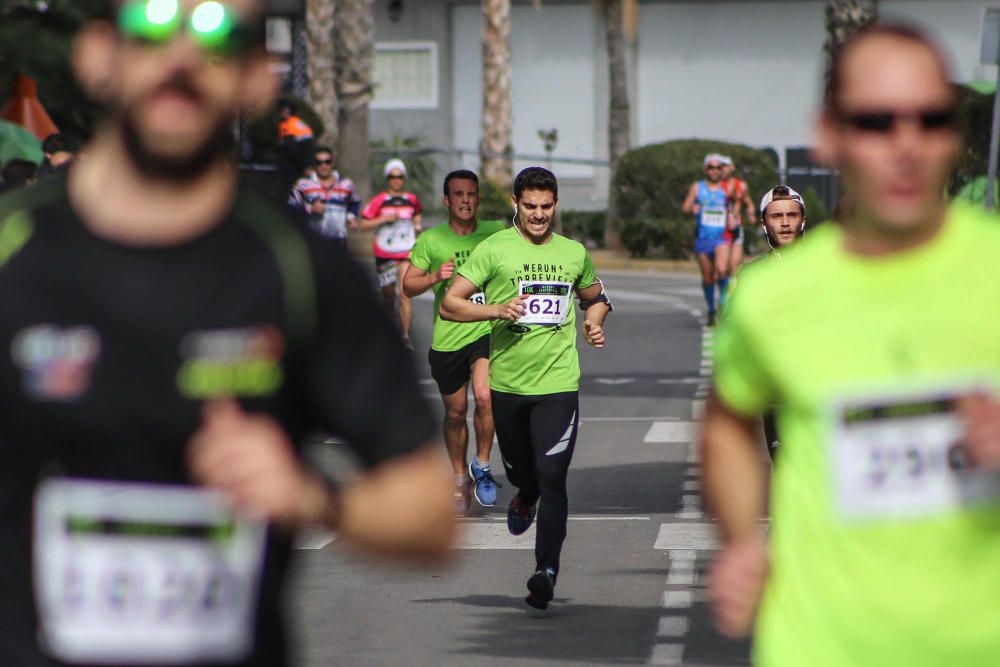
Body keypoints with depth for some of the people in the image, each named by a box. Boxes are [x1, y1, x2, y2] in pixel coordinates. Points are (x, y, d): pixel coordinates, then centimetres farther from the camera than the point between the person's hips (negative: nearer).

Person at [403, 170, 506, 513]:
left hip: (487, 330, -1)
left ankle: (482, 466, -2)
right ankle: (459, 479, 32)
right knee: (455, 412, 11)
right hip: (446, 339, 1)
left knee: (485, 397, -23)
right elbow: (408, 286, 1)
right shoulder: (430, 240, -2)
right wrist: (435, 276, -17)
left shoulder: (496, 232, 0)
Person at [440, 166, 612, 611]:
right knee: (519, 470, 15)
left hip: (558, 382, 0)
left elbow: (594, 295, 29)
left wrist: (594, 322, 7)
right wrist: (497, 310, -20)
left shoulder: (574, 253, 9)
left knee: (551, 475, -12)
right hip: (507, 382, 0)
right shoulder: (494, 249, -1)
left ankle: (546, 570, -12)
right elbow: (449, 304, -4)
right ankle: (525, 499, 52)